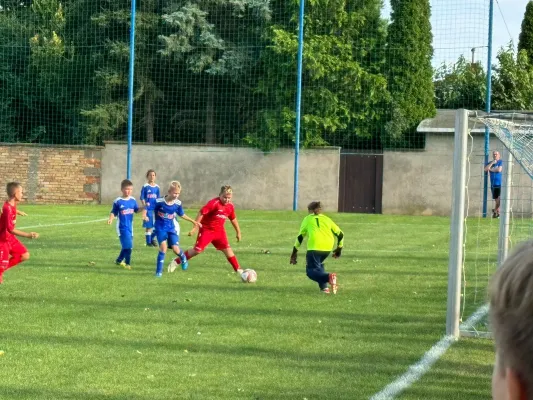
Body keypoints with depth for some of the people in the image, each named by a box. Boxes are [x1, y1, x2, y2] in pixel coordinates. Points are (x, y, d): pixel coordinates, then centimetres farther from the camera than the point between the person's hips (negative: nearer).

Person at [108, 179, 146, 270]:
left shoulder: (133, 200, 3)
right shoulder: (118, 201, -11)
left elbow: (137, 210, 12)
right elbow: (113, 212, -6)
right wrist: (110, 219, -24)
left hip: (130, 227, 6)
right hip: (122, 228, -6)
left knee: (127, 246, 15)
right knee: (128, 246, -13)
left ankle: (119, 260, 35)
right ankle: (127, 264, 2)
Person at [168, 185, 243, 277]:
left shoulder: (230, 206, 0)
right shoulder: (214, 203, -22)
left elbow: (233, 219, 16)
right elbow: (201, 212, -23)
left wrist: (238, 232, 21)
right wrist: (195, 227, -24)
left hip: (219, 231, 5)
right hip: (207, 229, -5)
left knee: (227, 249, -4)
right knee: (197, 250, -6)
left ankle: (238, 270, 1)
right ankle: (176, 262, 7)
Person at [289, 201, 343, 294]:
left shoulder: (308, 219, 18)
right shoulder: (327, 219, 25)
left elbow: (300, 236, 17)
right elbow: (340, 234, 21)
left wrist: (295, 251, 25)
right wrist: (339, 248, 35)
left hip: (314, 248, -4)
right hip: (328, 248, 4)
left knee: (311, 271, -1)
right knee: (319, 264, 29)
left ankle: (329, 277, -30)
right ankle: (324, 287, 10)